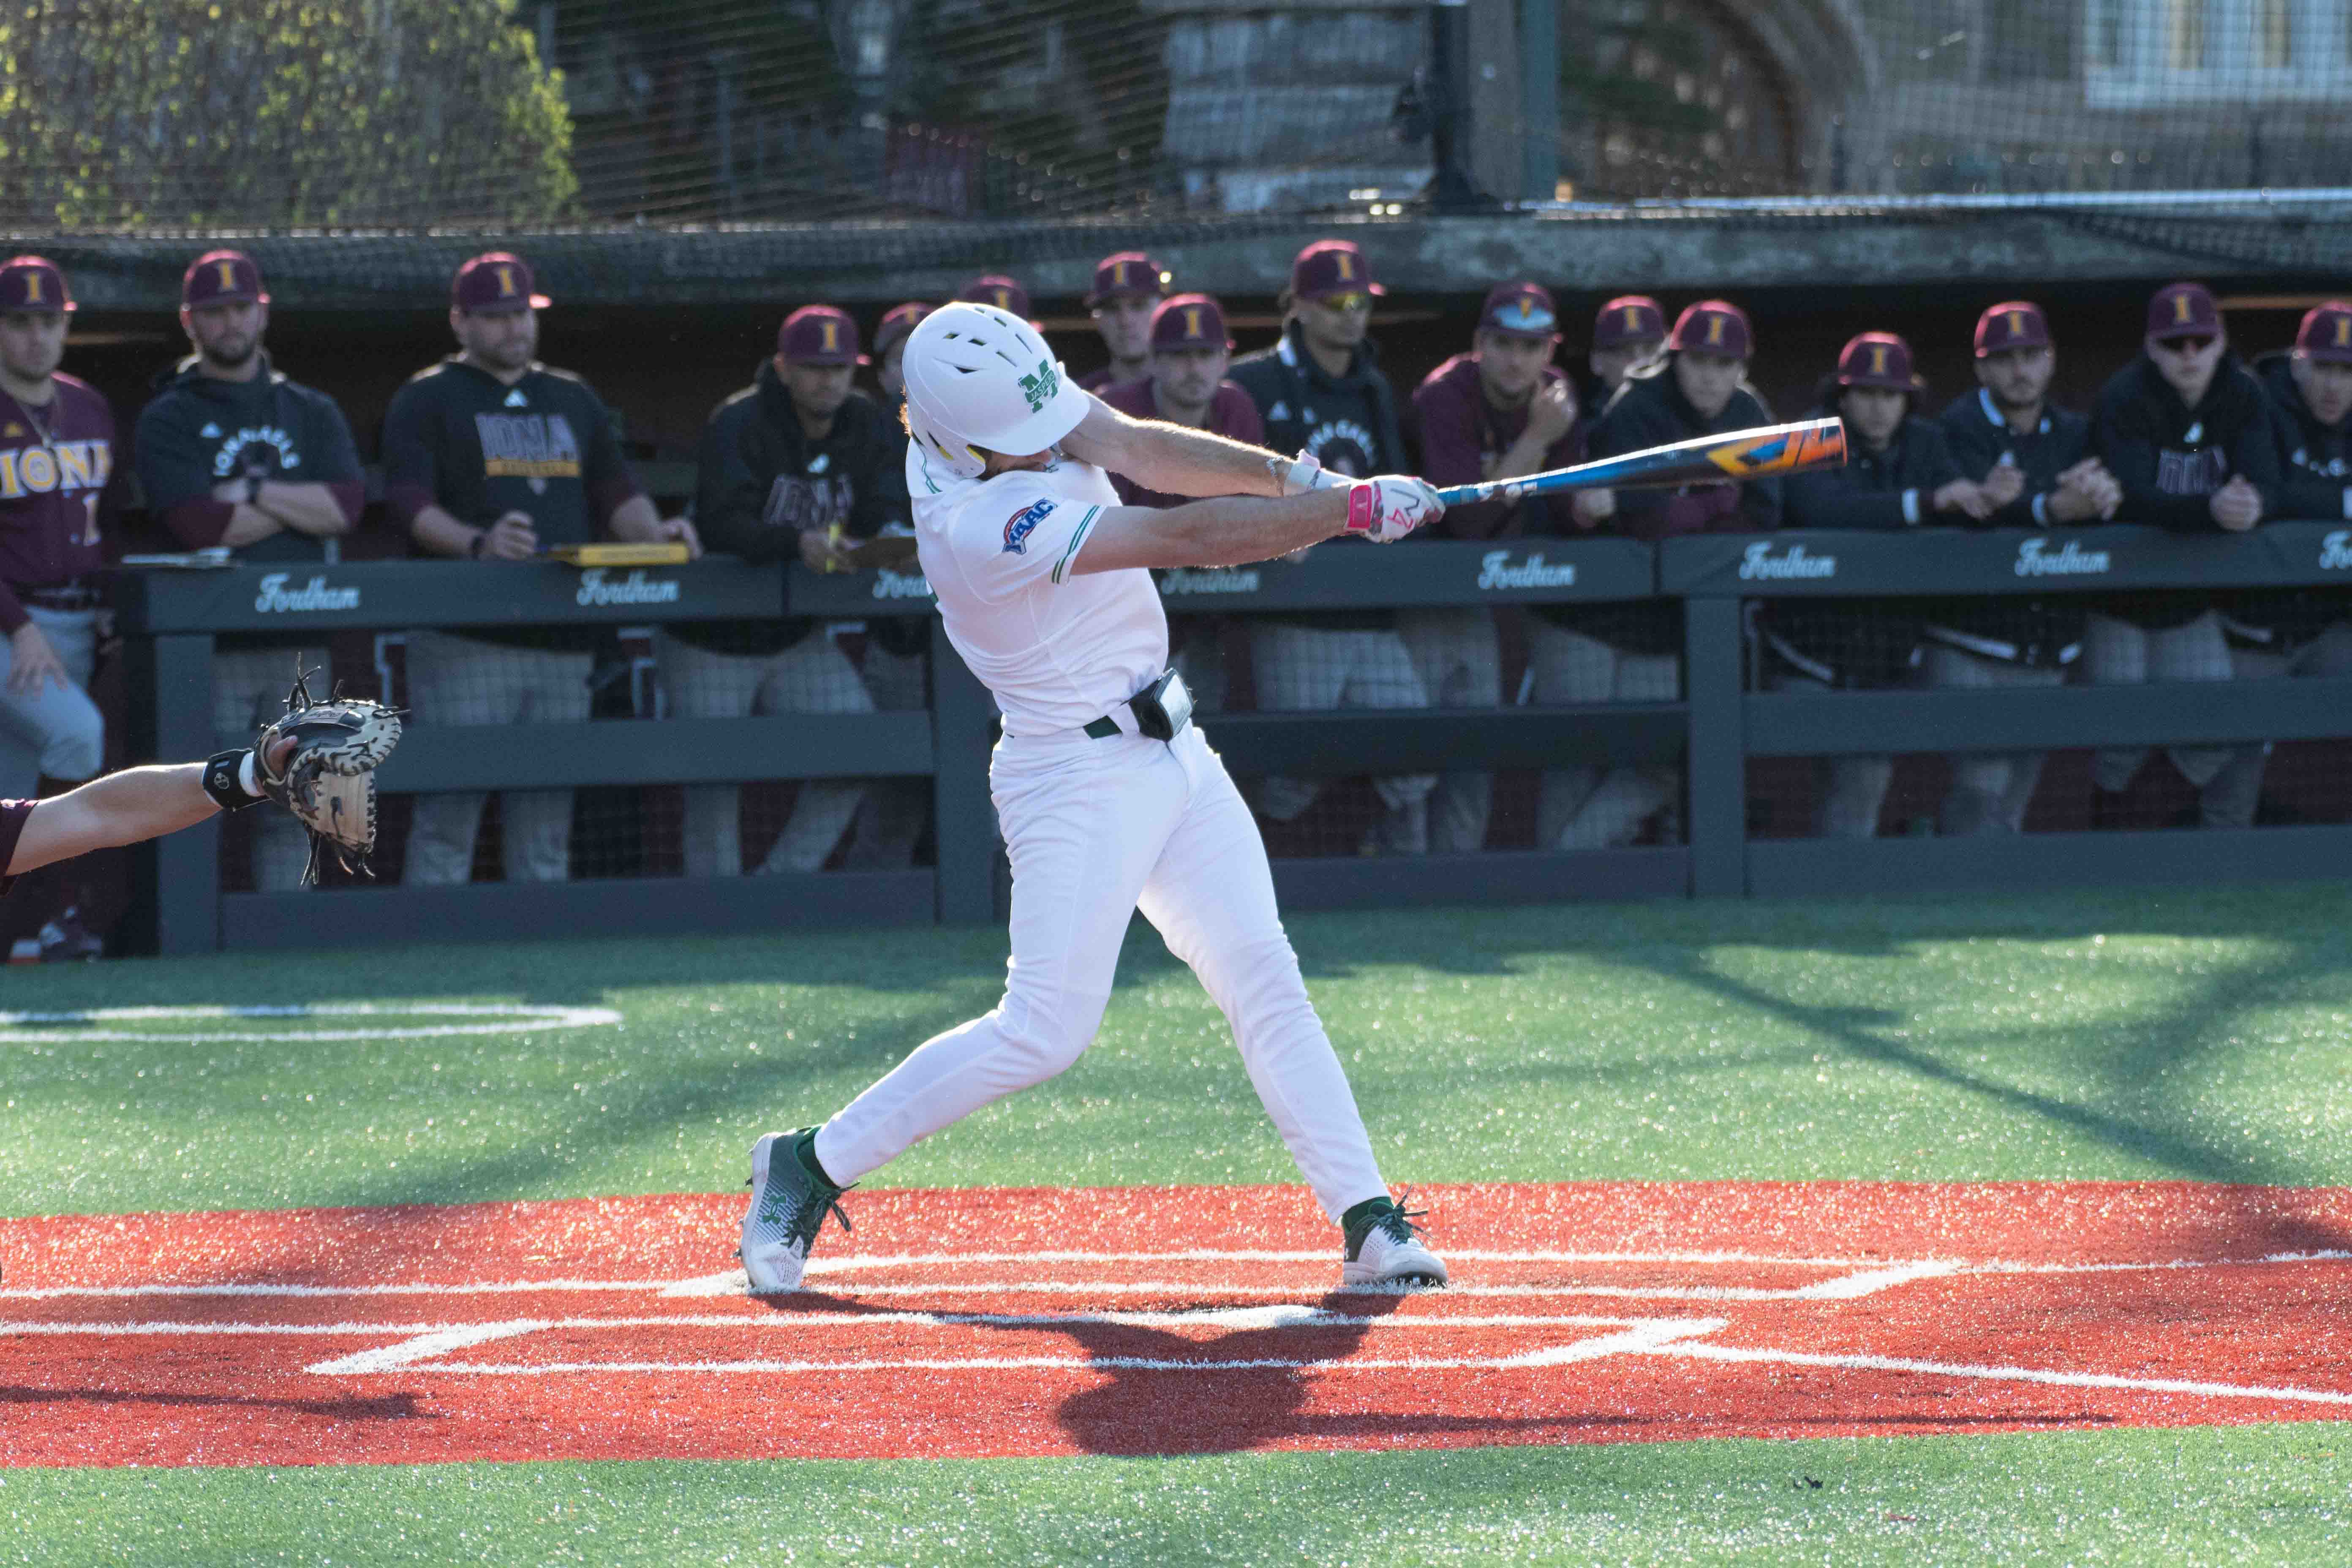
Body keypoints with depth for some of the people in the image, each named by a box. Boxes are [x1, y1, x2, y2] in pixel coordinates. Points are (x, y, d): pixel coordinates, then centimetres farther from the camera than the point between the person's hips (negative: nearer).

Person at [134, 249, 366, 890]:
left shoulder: (312, 413, 15)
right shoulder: (169, 420, 2)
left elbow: (346, 505, -1)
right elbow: (200, 523, -12)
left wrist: (255, 490, -8)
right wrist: (302, 503, -4)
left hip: (299, 647, 4)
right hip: (209, 647, -4)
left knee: (291, 812, 4)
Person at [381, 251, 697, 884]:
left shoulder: (572, 399, 20)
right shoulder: (428, 400, 3)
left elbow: (615, 493, 18)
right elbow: (410, 504, -9)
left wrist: (653, 533, -4)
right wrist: (478, 542, -26)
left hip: (564, 640, 6)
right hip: (466, 643, -6)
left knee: (547, 820, 8)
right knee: (449, 812, -10)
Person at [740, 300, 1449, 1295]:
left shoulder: (1001, 403, -5)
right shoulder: (986, 527, -29)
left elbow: (1139, 450, -11)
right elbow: (1187, 540, -29)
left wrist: (1287, 475, -26)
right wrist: (1353, 509, -25)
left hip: (1170, 752, 8)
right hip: (1080, 779, -8)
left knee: (1263, 979, 2)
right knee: (1045, 1031, -9)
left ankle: (1367, 1222, 0)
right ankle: (814, 1165, 5)